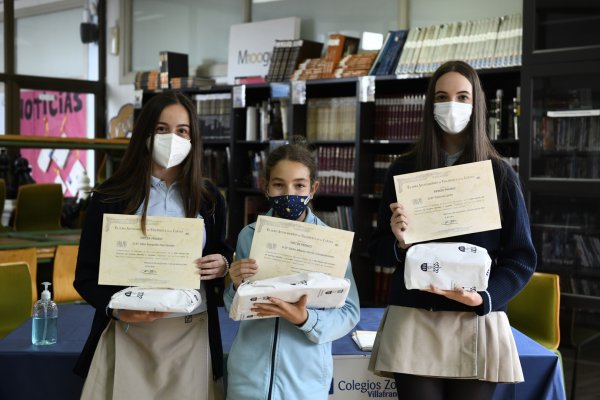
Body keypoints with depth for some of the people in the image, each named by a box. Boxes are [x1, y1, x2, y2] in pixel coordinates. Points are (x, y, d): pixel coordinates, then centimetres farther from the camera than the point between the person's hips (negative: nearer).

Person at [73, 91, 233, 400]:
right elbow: (86, 276, -2)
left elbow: (221, 253, 16)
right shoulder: (110, 197, -4)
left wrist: (223, 265, -7)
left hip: (193, 333, 2)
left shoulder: (208, 197, 4)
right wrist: (116, 309, -20)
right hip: (129, 333, -2)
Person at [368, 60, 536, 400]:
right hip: (414, 323, 0)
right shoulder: (404, 170, 5)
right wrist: (400, 242, -14)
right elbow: (378, 251, 8)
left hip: (478, 324, 0)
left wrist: (484, 297, -14)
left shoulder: (500, 174, 2)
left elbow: (522, 257, 2)